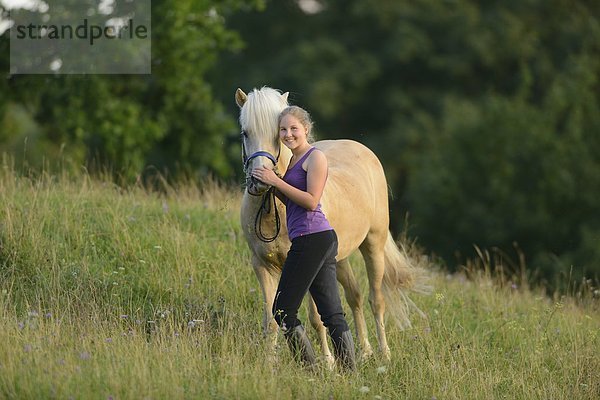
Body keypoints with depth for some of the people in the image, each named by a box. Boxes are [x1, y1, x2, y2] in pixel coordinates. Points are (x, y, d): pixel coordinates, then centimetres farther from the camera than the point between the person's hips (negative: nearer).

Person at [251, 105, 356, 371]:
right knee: (332, 314, 7)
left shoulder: (315, 157, -8)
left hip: (312, 238, -10)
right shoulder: (295, 159, 20)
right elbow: (291, 201, 22)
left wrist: (277, 181, -14)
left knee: (283, 311, -6)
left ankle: (310, 368, -6)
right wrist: (271, 182, 8)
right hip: (323, 240, 10)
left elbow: (311, 201, -17)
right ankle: (350, 371, 5)